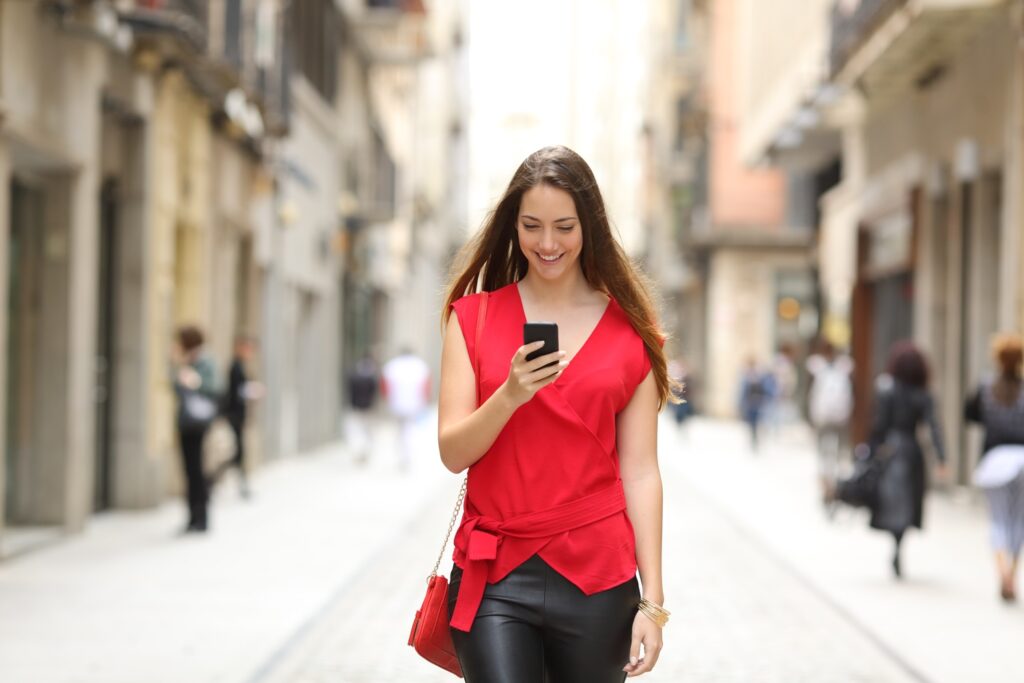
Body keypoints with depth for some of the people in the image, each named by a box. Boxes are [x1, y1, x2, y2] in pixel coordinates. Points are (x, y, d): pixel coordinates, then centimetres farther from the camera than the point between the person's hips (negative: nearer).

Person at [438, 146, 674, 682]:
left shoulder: (628, 331, 5)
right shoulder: (474, 316, 6)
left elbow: (640, 472, 2)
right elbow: (453, 452, 0)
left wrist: (652, 601, -2)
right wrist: (509, 396, -19)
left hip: (596, 575, 1)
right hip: (495, 576, 0)